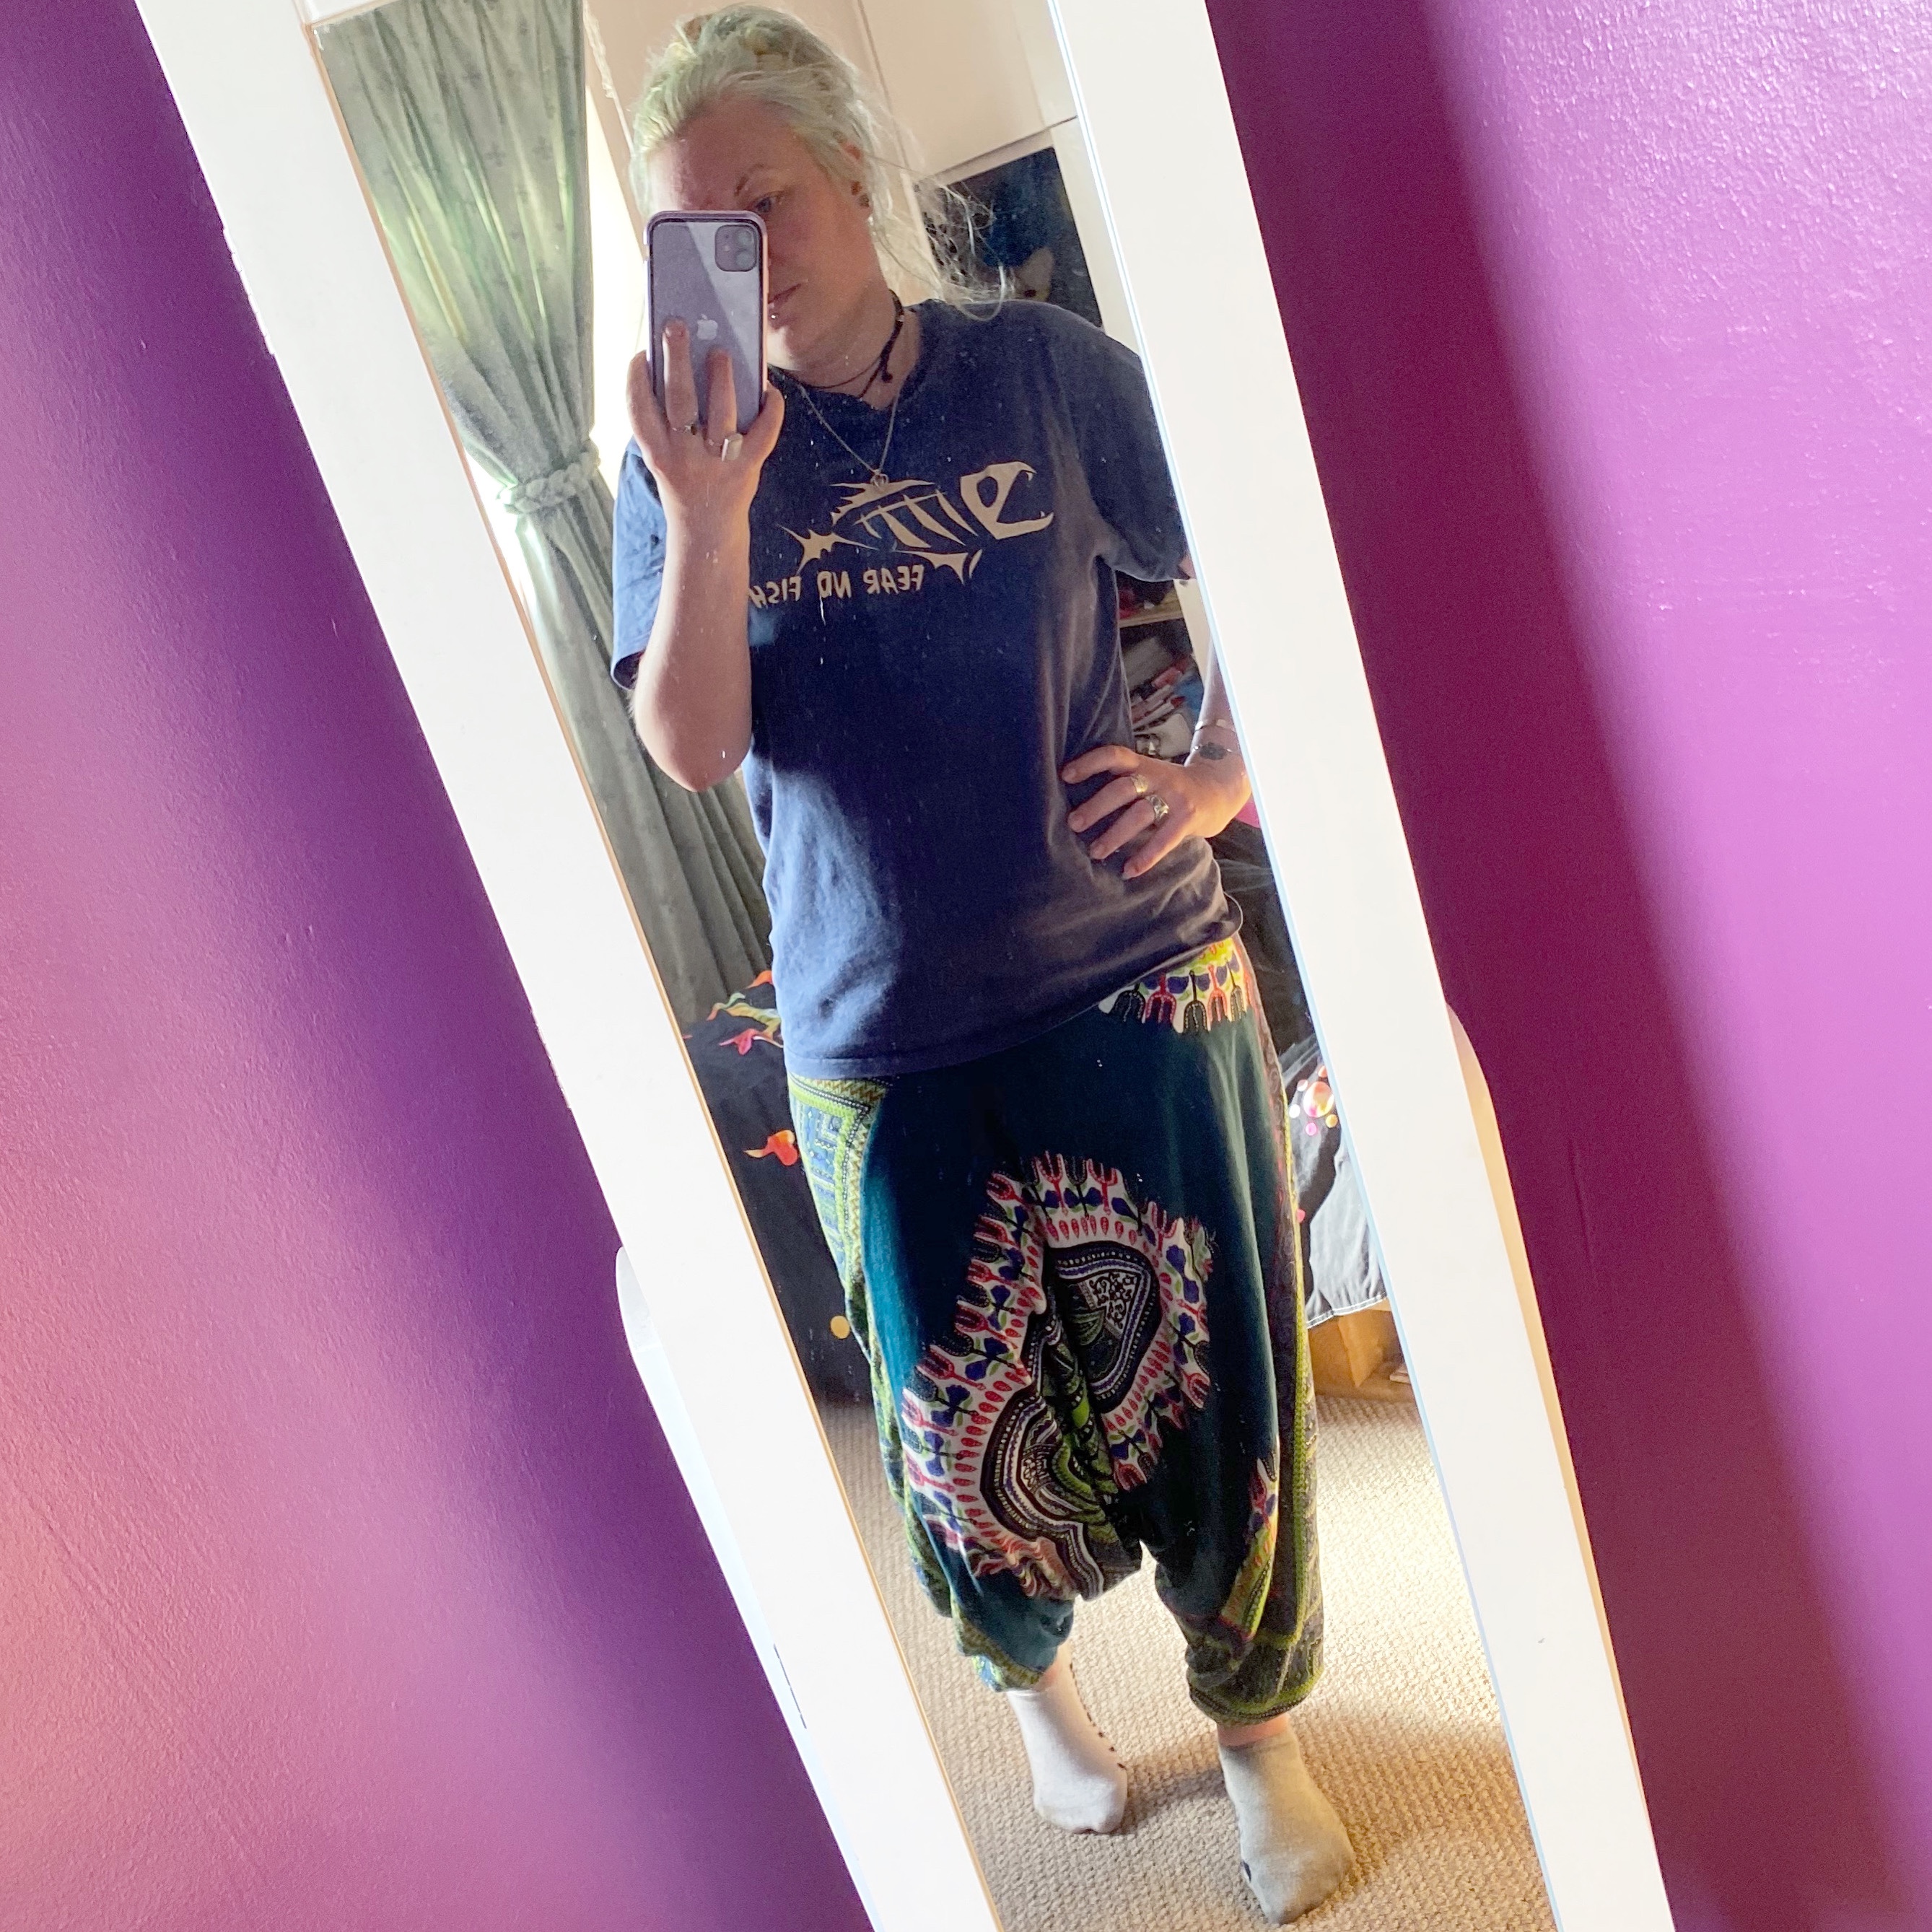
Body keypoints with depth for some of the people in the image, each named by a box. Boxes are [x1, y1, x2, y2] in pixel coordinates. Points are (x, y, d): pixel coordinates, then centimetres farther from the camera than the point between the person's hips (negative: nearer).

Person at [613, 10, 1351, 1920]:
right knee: (972, 1410, 12)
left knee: (1216, 1378, 7)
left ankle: (1257, 1729, 35)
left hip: (1138, 981, 0)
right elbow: (694, 747, -8)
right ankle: (1032, 1675, 45)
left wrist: (1219, 777, -7)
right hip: (885, 1038, 1)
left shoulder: (1042, 367, 1)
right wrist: (710, 516, -21)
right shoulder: (687, 455, 2)